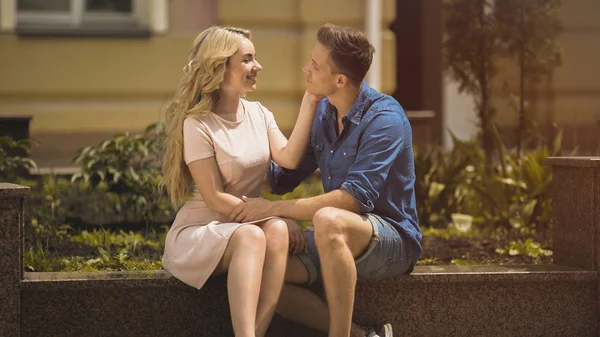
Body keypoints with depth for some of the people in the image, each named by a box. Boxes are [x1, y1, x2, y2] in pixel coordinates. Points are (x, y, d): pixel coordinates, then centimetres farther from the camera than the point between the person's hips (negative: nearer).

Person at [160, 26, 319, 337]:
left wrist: (310, 101, -12)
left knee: (276, 231, -30)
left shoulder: (259, 114, 8)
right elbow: (215, 199, -15)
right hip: (199, 232, -5)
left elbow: (288, 158, -10)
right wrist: (278, 216, -21)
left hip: (247, 225, 5)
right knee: (251, 236, -37)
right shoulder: (198, 124, -10)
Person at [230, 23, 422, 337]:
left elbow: (355, 198, -27)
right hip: (338, 240, 8)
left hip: (393, 238, -8)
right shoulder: (322, 113, 7)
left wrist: (273, 208, -25)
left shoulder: (384, 118, -17)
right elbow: (284, 178, 17)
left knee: (328, 220, -39)